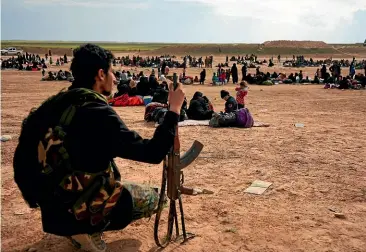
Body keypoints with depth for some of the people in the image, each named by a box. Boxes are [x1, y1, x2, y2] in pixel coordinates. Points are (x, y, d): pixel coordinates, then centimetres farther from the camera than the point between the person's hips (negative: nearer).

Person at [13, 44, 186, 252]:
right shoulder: (97, 113, -24)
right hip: (77, 210, -7)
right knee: (153, 198, 12)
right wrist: (174, 109, -14)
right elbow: (154, 153, -22)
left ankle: (79, 226, 17)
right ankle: (88, 230, 2)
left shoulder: (55, 103, -2)